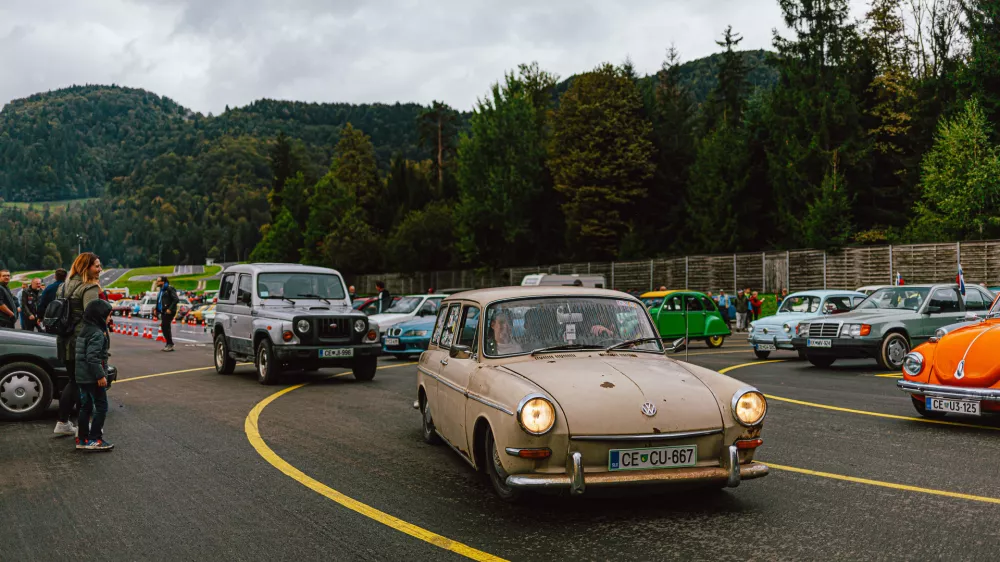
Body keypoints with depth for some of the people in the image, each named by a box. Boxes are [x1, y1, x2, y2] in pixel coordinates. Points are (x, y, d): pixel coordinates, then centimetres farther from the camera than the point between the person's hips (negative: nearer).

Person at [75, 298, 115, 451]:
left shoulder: (84, 329, 12)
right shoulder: (97, 334, -18)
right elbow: (92, 357, -25)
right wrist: (100, 375, -22)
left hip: (82, 376, 10)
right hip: (93, 377, -10)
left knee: (86, 407, 15)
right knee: (101, 407, -2)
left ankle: (82, 439, 20)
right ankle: (94, 440, -3)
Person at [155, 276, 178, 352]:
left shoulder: (170, 289, -10)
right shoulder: (161, 290, 18)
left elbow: (176, 299, -17)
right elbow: (159, 301, 26)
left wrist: (170, 309, -22)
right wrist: (156, 309, 13)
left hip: (168, 312, -9)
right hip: (163, 311, 9)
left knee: (165, 327, -13)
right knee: (165, 328, 10)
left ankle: (170, 344, -7)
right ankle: (169, 344, 17)